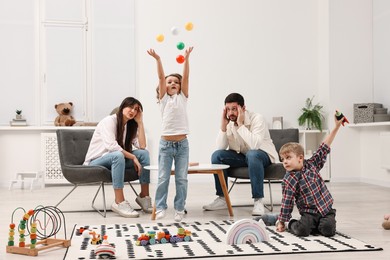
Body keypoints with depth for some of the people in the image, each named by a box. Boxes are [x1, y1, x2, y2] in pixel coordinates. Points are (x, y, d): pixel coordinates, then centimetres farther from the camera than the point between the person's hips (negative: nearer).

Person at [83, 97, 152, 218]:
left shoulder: (131, 126, 9)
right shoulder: (109, 121, -13)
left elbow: (142, 146, -8)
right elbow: (111, 145, -29)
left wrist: (140, 122, -8)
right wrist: (133, 158, -26)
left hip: (114, 161, 7)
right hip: (95, 163, -7)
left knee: (144, 153, -14)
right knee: (118, 155, -38)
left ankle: (144, 196, -14)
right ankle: (119, 202, -39)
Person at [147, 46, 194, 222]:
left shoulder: (183, 97, 10)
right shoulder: (164, 99, 7)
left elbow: (185, 77, 1)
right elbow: (161, 77, -3)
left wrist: (187, 58, -6)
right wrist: (158, 60, -11)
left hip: (182, 144, 1)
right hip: (166, 143, -1)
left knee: (181, 178, 4)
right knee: (163, 178, 1)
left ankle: (179, 209, 14)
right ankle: (160, 207, 13)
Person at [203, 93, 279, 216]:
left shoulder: (257, 119, -21)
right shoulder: (229, 122, -5)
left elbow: (254, 145, -36)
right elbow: (220, 148, -13)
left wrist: (241, 124, -33)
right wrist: (223, 125, -22)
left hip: (263, 155, -5)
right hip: (242, 156, 6)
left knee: (252, 155, -39)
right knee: (216, 155, -16)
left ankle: (258, 201, -31)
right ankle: (222, 199, -8)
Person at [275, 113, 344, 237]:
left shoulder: (311, 164, 4)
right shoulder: (288, 180, -6)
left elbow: (324, 148, 6)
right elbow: (286, 202, -2)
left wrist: (336, 127, 4)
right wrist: (281, 222, -2)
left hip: (327, 209, 2)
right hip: (309, 212, -2)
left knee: (328, 230, -23)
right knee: (302, 230, -27)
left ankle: (317, 225, 10)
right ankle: (292, 224, 6)